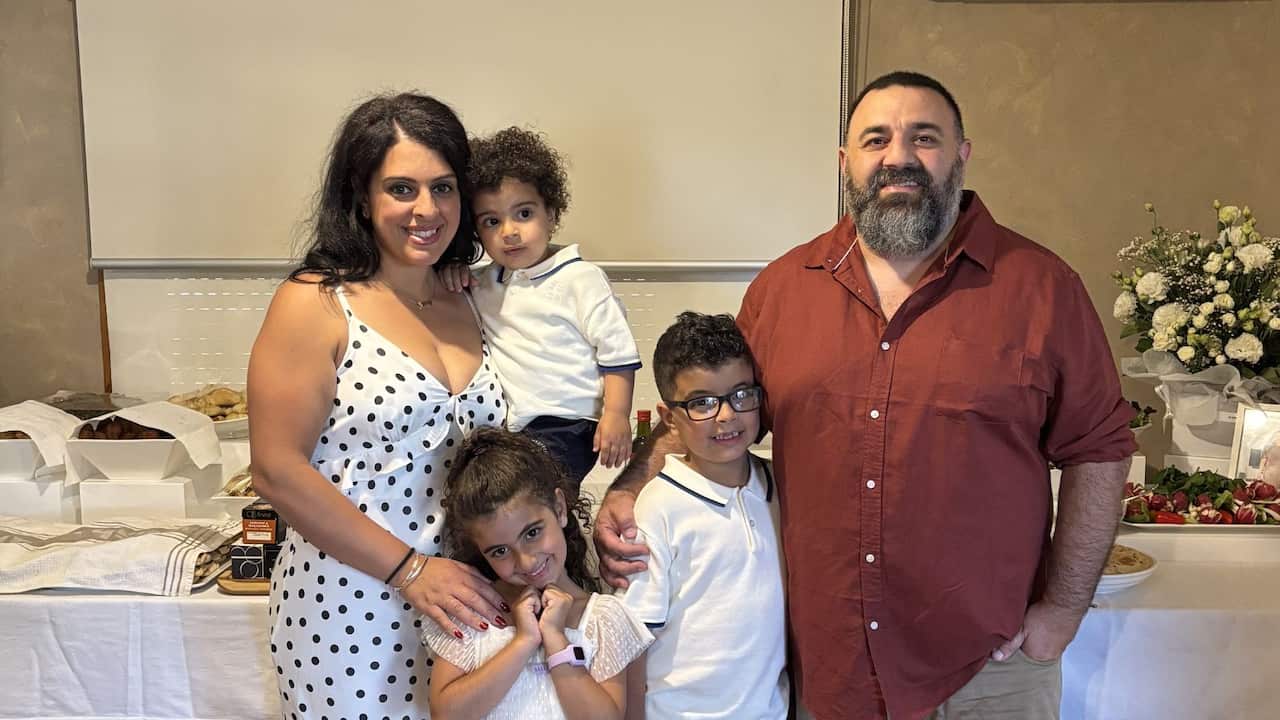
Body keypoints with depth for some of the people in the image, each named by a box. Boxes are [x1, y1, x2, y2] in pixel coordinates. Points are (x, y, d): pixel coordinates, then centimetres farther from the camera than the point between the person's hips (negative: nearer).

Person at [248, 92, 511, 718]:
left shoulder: (466, 308, 5)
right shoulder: (314, 304, -10)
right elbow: (278, 471, -14)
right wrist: (411, 569, -16)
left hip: (459, 599, 5)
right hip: (348, 609, -4)